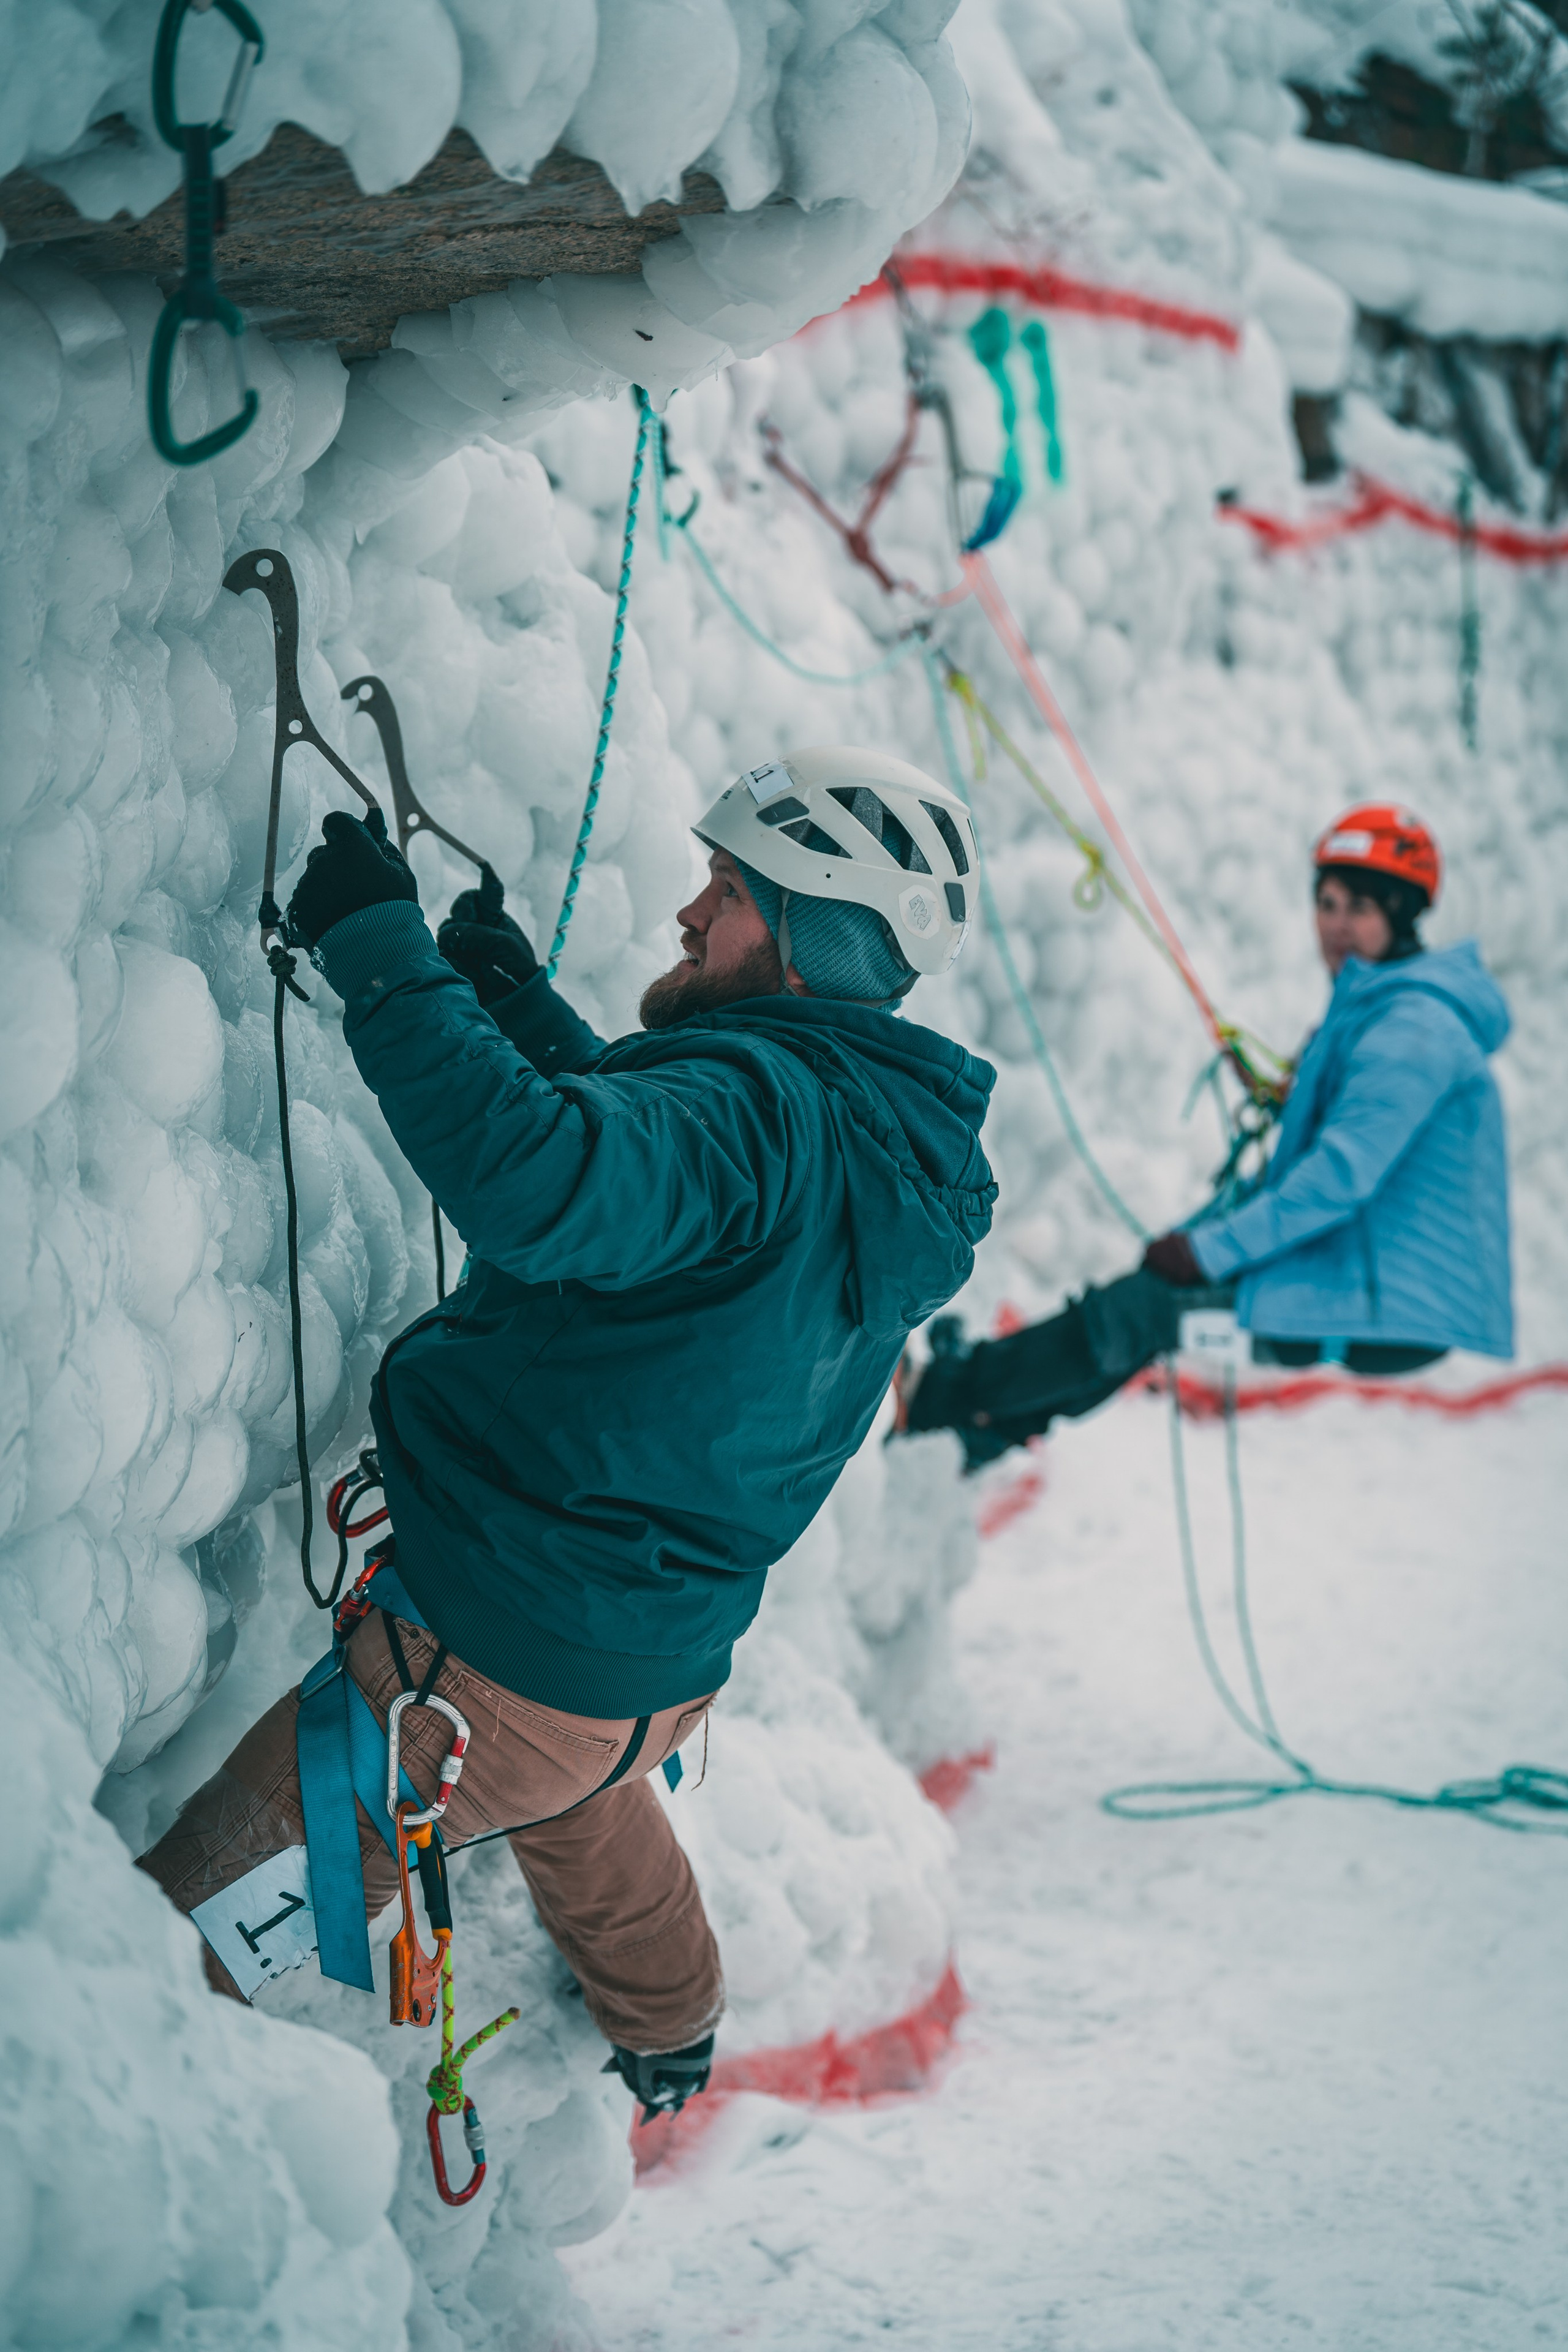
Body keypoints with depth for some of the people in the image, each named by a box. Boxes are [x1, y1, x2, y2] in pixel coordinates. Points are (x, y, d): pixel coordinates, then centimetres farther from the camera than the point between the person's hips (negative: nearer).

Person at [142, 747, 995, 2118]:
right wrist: (525, 1011, 17)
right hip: (664, 1677, 10)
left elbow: (541, 1191, -44)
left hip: (487, 1660, -10)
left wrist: (382, 953, -34)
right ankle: (669, 2042, 63)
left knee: (207, 1920, -5)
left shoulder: (763, 1105, -24)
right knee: (579, 1799, 41)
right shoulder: (907, 1153, 6)